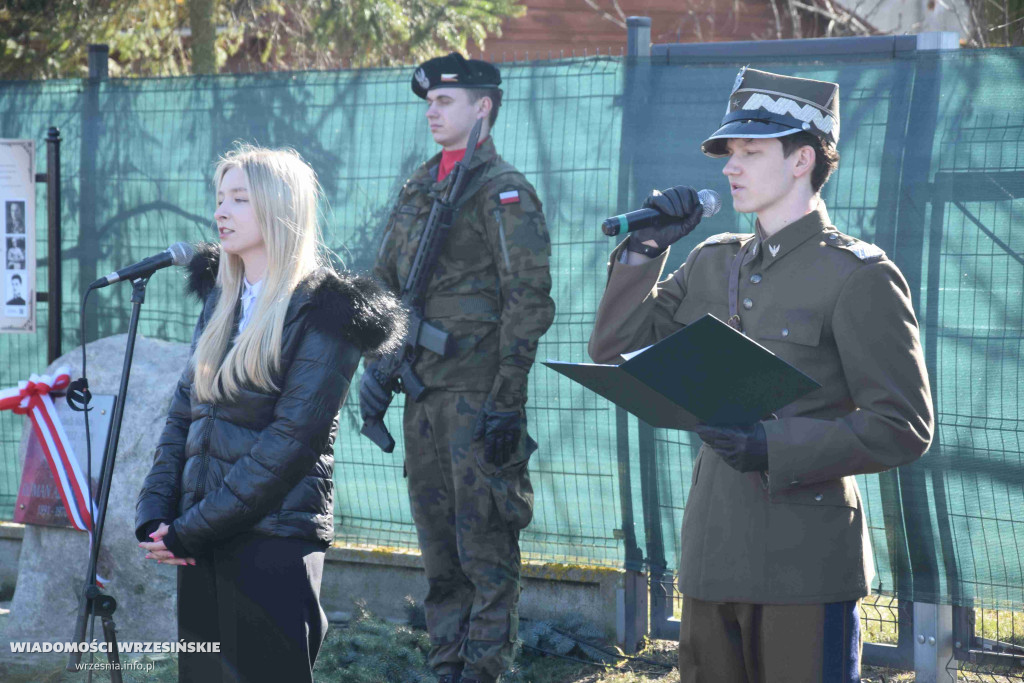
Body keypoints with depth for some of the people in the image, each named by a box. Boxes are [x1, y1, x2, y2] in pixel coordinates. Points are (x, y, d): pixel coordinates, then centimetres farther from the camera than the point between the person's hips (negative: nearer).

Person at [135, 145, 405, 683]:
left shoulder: (323, 312, -9)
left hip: (274, 539, -7)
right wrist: (154, 516, -2)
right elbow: (183, 413, 12)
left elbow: (292, 439, -15)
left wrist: (191, 529, -16)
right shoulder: (222, 300, 14)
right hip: (202, 547, 7)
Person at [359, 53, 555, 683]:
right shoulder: (419, 190, 15)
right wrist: (376, 367, 11)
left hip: (479, 394, -8)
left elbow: (528, 303, -12)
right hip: (424, 393, 8)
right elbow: (384, 284, 22)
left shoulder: (504, 192, -7)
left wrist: (506, 401, -17)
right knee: (439, 546, 11)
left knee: (485, 547, -4)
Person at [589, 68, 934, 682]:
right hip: (717, 553, 7)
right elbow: (614, 352, 16)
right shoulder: (713, 265, 14)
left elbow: (904, 428, -11)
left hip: (806, 564, -6)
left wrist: (777, 448, -21)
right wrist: (645, 250, 4)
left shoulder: (858, 277, -7)